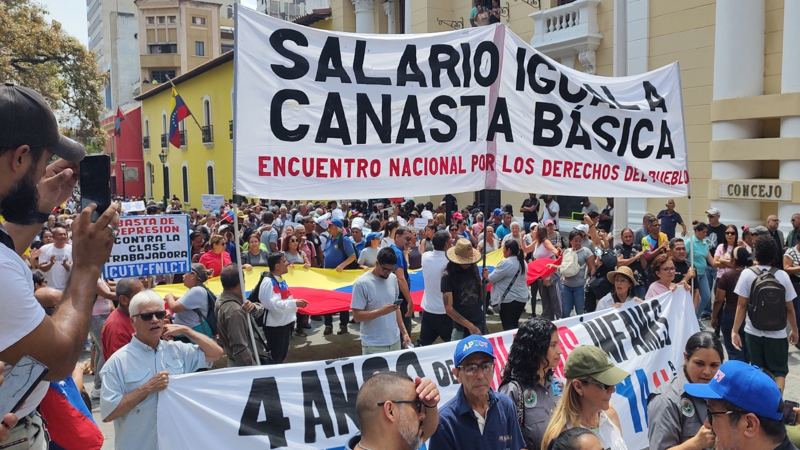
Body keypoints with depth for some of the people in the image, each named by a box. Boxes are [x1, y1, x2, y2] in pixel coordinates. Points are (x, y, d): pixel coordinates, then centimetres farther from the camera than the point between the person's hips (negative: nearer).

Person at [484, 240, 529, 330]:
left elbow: (491, 278, -14)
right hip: (522, 298, 8)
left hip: (509, 300, -8)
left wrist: (486, 275, 8)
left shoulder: (506, 263, -18)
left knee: (508, 327, -2)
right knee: (514, 325, 18)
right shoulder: (522, 262, 9)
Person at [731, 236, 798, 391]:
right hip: (777, 334, 0)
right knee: (779, 371, 12)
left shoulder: (747, 274, -9)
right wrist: (794, 330, 13)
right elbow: (790, 308, -1)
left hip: (753, 332, 0)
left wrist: (735, 331, -5)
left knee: (758, 371, 16)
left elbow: (741, 305, -10)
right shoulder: (783, 275, -6)